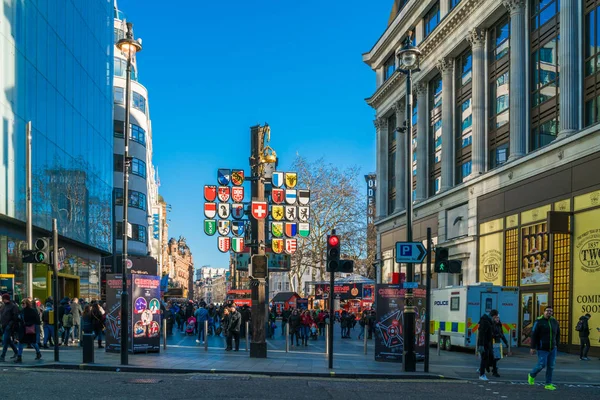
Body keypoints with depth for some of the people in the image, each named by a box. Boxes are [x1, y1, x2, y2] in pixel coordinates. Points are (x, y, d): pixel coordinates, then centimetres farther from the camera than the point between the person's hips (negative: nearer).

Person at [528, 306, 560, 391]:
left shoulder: (554, 322, 6)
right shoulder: (539, 322, -10)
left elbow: (558, 334, 18)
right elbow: (534, 335, -11)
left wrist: (556, 345, 12)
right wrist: (533, 347, -14)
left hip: (552, 349, 5)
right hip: (542, 349, -5)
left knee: (551, 366, 4)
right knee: (542, 365, -6)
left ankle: (548, 384, 11)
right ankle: (531, 375, 21)